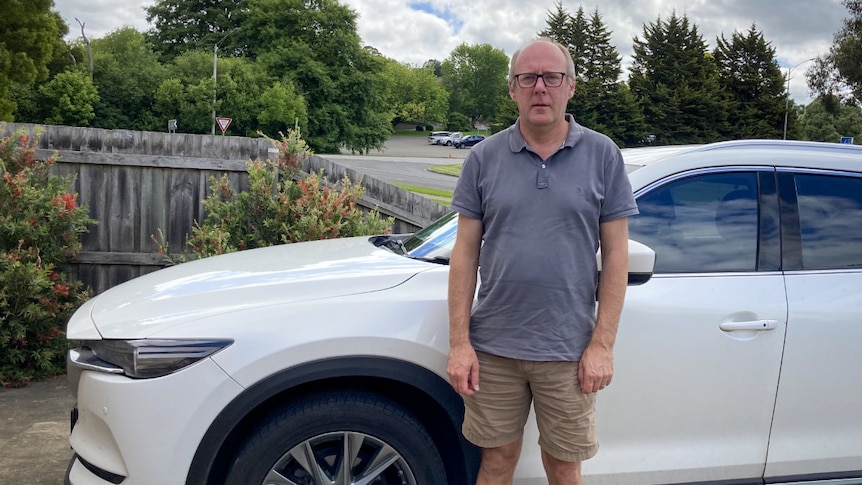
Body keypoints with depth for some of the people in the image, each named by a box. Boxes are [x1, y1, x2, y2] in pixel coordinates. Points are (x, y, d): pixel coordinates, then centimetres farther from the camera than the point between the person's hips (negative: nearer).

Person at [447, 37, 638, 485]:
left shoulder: (602, 155, -1)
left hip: (568, 351, -1)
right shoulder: (484, 157, 2)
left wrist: (603, 345, -7)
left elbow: (615, 255, -1)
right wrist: (459, 343, -4)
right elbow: (465, 253, 1)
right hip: (493, 348, 1)